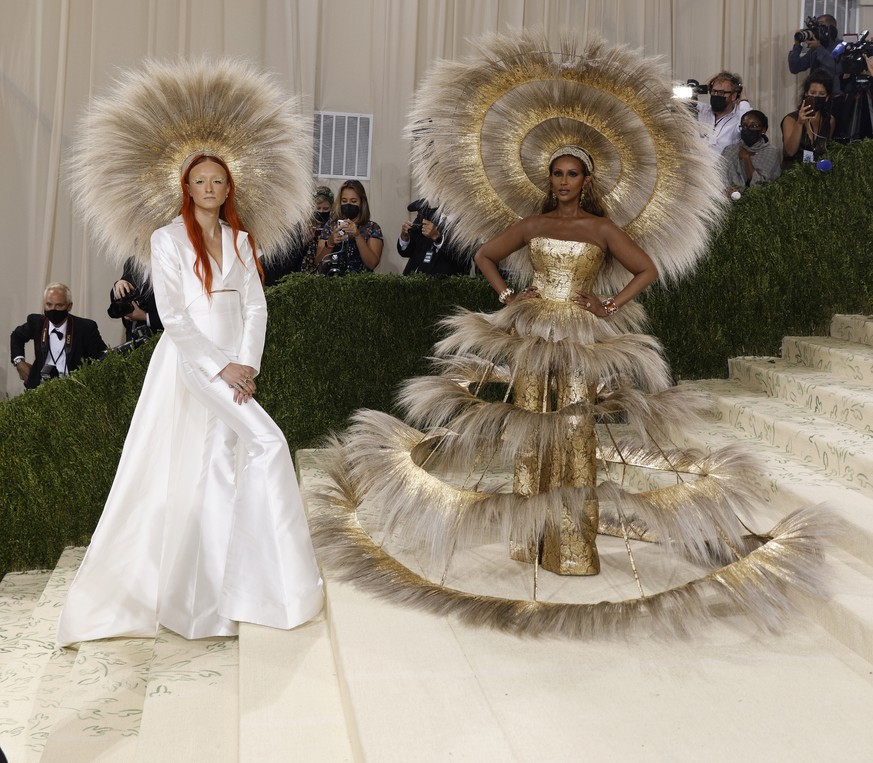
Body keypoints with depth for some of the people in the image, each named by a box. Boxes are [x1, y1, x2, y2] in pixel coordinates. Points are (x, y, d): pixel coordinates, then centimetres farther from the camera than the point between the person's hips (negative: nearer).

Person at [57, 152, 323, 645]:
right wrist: (221, 366, -15)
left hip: (233, 368, 5)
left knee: (220, 468, 6)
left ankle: (213, 592, 17)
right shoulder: (169, 239, -2)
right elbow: (174, 316, -10)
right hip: (190, 363, -5)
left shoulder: (240, 240, 12)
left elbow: (256, 308, 8)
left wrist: (247, 364, -7)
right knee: (268, 443, -16)